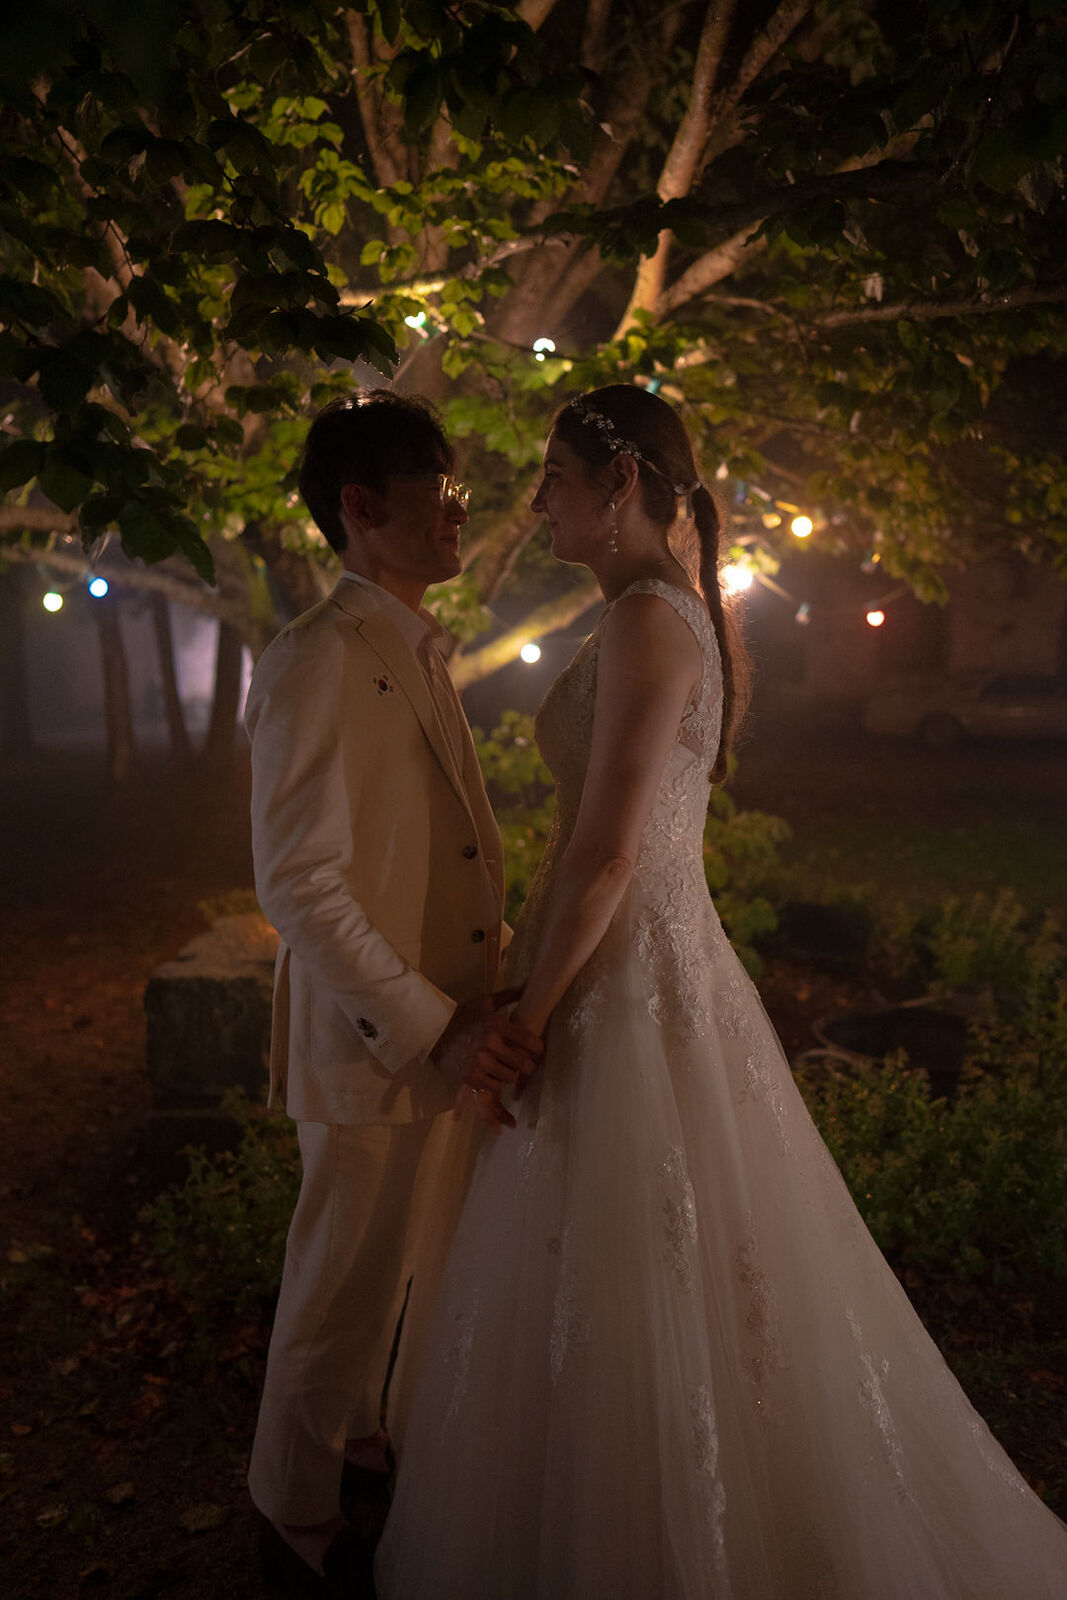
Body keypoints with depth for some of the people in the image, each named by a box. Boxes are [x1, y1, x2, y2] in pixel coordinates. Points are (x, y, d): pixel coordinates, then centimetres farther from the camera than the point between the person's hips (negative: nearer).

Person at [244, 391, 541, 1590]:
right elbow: (297, 885, -26)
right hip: (370, 1041, -8)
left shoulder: (419, 654, 8)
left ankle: (360, 1428, 49)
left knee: (387, 1261, 25)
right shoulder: (320, 661, -21)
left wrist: (472, 1007, 14)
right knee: (343, 1279, 11)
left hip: (439, 1028, 8)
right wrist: (431, 1027, -26)